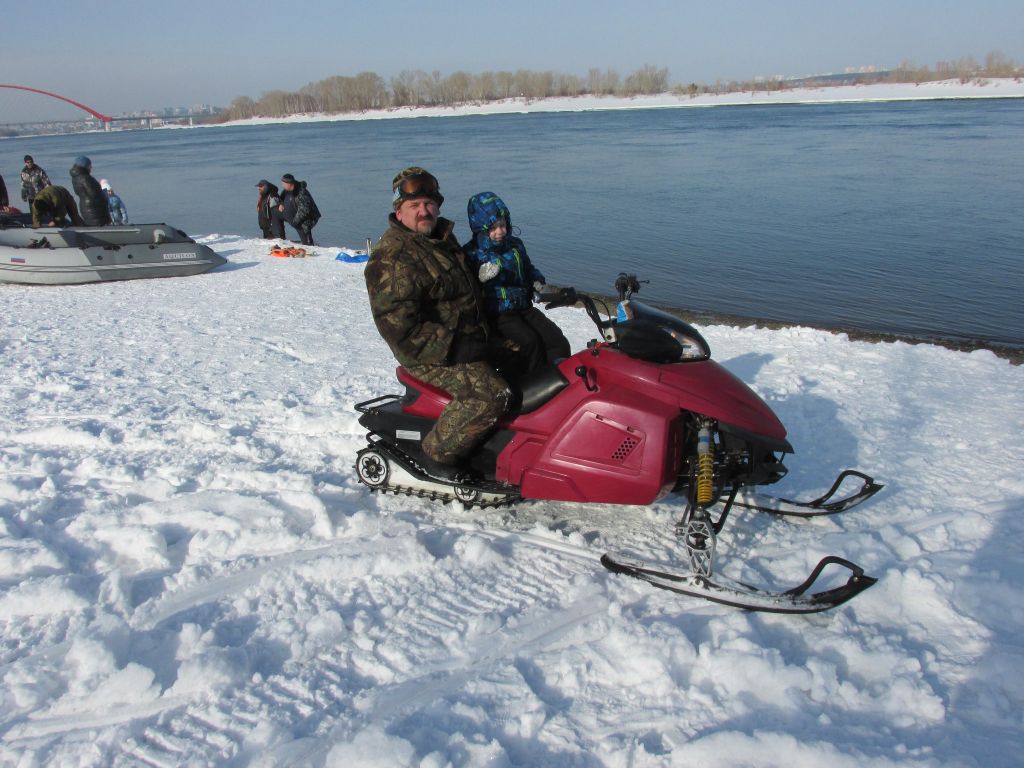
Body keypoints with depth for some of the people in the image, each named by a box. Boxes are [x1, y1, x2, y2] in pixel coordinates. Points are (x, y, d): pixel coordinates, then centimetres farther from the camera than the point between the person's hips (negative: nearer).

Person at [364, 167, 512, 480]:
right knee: (491, 395, -27)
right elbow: (397, 325, -25)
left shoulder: (443, 237, 11)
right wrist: (452, 348, -26)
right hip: (431, 354, -10)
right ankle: (439, 453, -8)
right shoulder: (391, 259, -18)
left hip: (468, 337, 10)